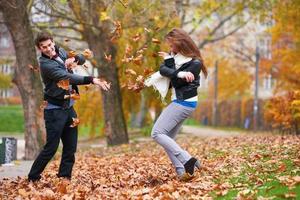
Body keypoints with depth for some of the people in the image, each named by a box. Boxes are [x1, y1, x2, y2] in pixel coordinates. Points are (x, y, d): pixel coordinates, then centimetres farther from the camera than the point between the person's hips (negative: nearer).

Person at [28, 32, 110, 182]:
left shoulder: (60, 52, 6)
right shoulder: (46, 64, -19)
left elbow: (82, 58, 17)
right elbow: (68, 77, -30)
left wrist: (73, 59, -7)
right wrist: (92, 80, -40)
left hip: (68, 107, 8)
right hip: (55, 110, -8)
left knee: (70, 148, 8)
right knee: (51, 148, -6)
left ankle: (64, 178, 15)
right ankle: (33, 178, 7)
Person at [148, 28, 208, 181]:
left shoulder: (195, 63, -15)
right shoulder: (176, 56, 8)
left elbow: (177, 82, -18)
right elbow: (163, 69, -6)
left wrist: (169, 61, -12)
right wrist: (178, 73, -24)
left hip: (183, 103, -9)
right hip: (179, 102, 9)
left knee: (157, 133, -14)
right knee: (167, 139, 5)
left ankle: (188, 160, -20)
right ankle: (182, 172, -3)